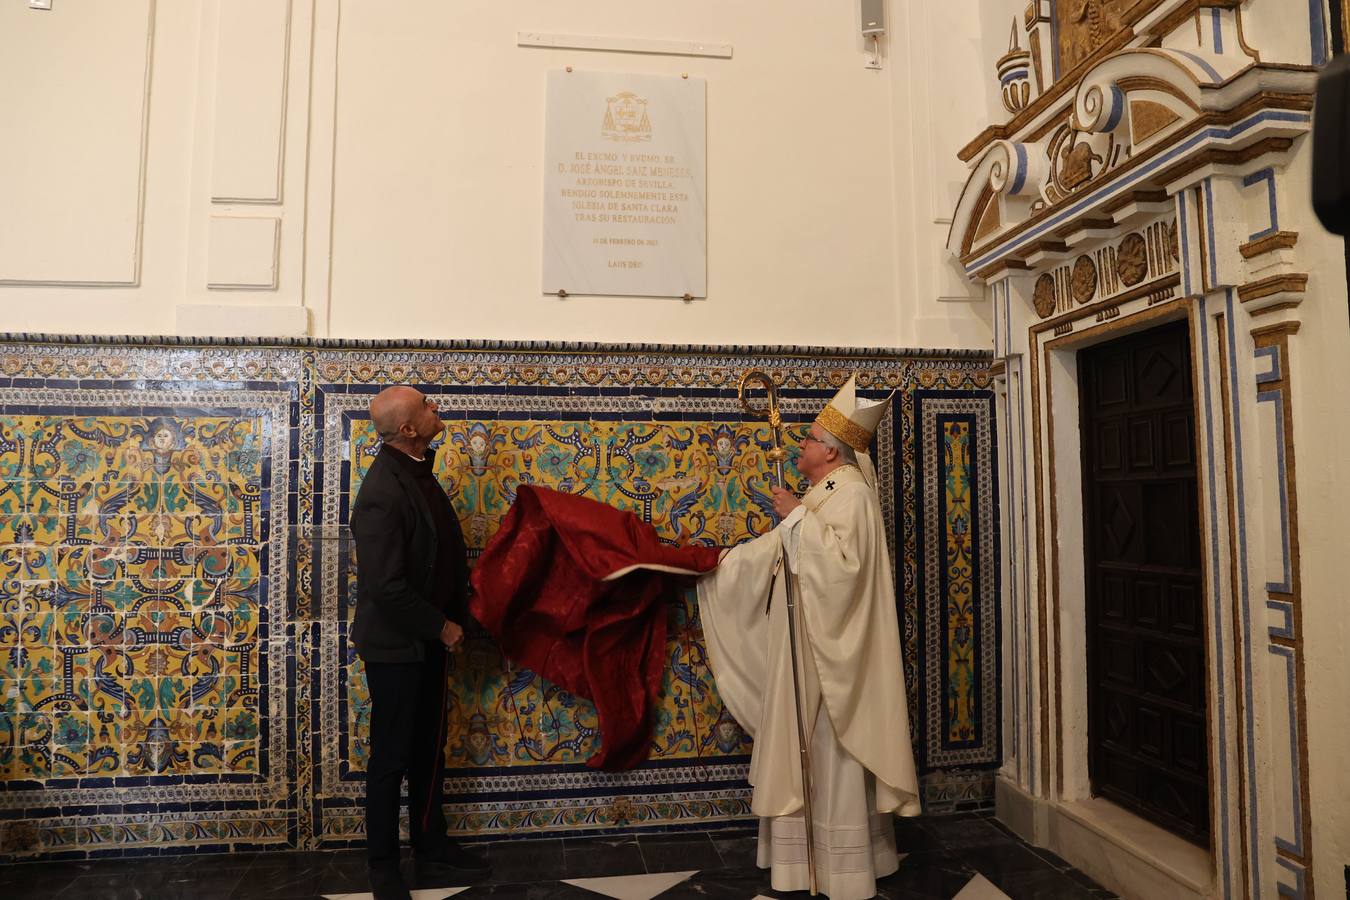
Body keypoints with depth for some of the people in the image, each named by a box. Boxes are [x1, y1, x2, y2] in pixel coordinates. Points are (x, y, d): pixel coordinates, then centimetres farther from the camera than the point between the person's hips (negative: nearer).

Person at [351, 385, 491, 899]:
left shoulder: (417, 468, 2)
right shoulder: (383, 492, -26)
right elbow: (386, 587, -27)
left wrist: (451, 620, 9)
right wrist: (441, 627, -15)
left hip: (428, 639, 8)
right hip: (396, 645, -8)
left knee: (429, 750, 19)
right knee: (391, 758, 10)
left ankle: (431, 848, 36)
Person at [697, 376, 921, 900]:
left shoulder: (851, 493, -15)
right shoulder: (821, 495, 14)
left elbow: (842, 561, -29)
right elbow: (773, 551, 20)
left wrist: (797, 517, -21)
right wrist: (710, 563, 21)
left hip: (831, 648, -9)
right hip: (805, 646, 9)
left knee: (832, 749, -1)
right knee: (808, 747, 15)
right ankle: (811, 850, 27)